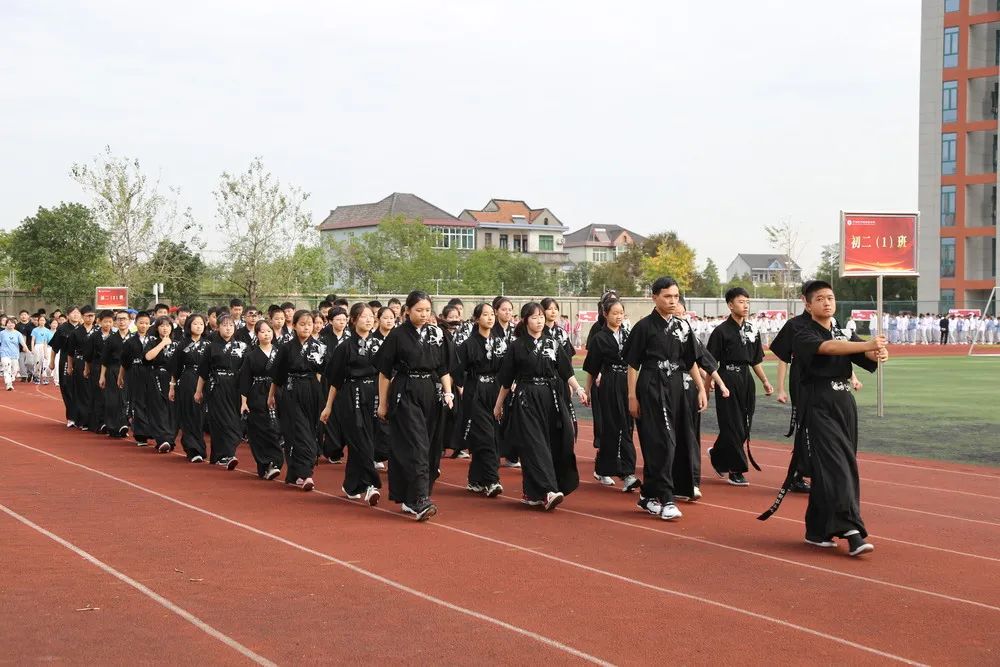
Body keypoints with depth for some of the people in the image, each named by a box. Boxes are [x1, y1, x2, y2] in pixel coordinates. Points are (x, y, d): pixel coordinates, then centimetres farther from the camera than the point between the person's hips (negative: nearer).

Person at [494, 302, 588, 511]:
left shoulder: (552, 344, 9)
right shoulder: (517, 347, 0)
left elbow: (566, 372, 4)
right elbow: (506, 380, 6)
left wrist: (578, 389, -11)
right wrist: (499, 404, 11)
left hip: (551, 399, 4)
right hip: (527, 401, -4)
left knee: (553, 444, 2)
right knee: (535, 445, -12)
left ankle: (532, 492, 16)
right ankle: (547, 491, -21)